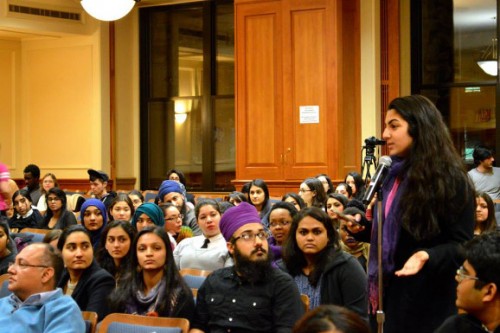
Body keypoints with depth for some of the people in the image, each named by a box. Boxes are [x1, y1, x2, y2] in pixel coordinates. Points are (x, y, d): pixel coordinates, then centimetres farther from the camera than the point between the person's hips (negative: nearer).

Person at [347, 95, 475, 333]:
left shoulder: (450, 179, -13)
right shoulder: (395, 174, 10)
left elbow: (462, 245, -14)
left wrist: (427, 257, -31)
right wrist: (362, 230, 3)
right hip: (391, 297, 7)